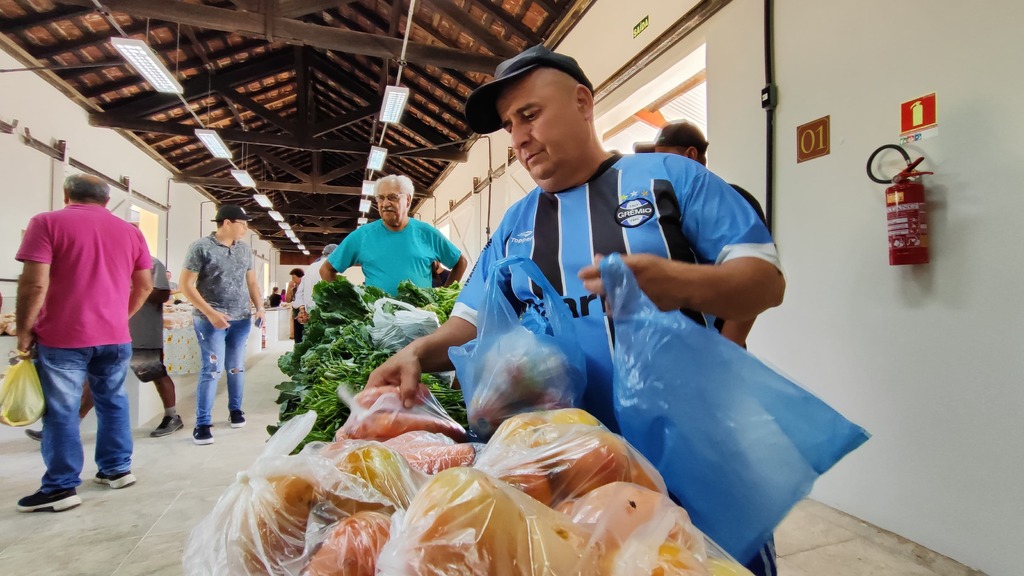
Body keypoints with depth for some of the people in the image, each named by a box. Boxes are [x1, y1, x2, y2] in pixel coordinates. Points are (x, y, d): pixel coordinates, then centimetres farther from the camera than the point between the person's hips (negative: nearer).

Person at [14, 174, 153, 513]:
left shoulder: (47, 223, -5)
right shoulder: (130, 231, 9)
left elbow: (34, 283, -12)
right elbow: (145, 286, 11)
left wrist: (24, 330, -2)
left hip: (62, 336, -4)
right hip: (115, 336, 4)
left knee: (61, 412, 4)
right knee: (113, 402, 15)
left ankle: (61, 488, 11)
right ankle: (117, 469, 24)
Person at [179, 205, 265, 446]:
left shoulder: (245, 249, 10)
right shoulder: (201, 247, -7)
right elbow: (186, 284, -8)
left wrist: (259, 307, 4)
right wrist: (210, 312, -16)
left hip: (241, 319, 5)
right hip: (211, 320, -5)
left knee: (236, 367, 12)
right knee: (212, 369, -6)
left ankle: (235, 409, 29)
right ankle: (202, 424, 4)